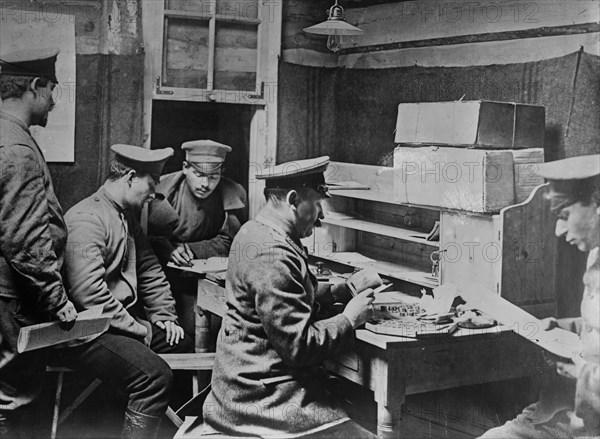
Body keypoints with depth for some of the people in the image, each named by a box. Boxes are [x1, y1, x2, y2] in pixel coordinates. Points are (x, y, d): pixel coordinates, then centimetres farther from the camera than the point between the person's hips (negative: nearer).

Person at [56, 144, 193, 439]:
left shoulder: (128, 216, 15)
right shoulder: (87, 218, -17)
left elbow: (150, 270, 22)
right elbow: (88, 292, -25)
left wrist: (163, 316, 9)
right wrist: (137, 329, -17)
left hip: (124, 320, 10)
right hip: (87, 334, -10)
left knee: (187, 349, 7)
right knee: (156, 376, -27)